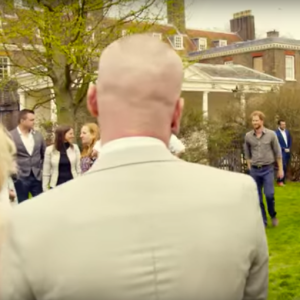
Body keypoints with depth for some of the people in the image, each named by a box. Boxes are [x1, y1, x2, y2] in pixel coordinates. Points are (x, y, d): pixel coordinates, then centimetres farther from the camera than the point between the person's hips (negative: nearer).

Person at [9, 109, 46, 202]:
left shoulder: (38, 135, 6)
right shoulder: (10, 136, -8)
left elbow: (44, 154, 16)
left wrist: (42, 169, 10)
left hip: (37, 177, 4)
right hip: (20, 178, -4)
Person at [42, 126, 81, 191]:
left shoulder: (75, 148, 2)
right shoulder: (50, 150, -1)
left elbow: (79, 169, 5)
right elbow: (46, 173, 2)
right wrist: (45, 190, 0)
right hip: (56, 187, -1)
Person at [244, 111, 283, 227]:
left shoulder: (271, 134, -5)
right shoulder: (248, 136, 0)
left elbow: (277, 152, 1)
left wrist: (280, 169, 1)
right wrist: (249, 168, 10)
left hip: (268, 169, -2)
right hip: (254, 170, 2)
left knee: (269, 194, -10)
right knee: (257, 198, 4)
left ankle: (273, 215, 18)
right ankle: (263, 221, 15)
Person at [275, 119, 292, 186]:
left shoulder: (287, 131, 10)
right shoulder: (276, 133, -12)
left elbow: (290, 140, 15)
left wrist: (289, 148, 2)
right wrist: (284, 149, -13)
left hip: (288, 152, 6)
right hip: (281, 152, -6)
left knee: (285, 166, 7)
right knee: (283, 166, -13)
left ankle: (283, 180, 15)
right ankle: (280, 181, -4)